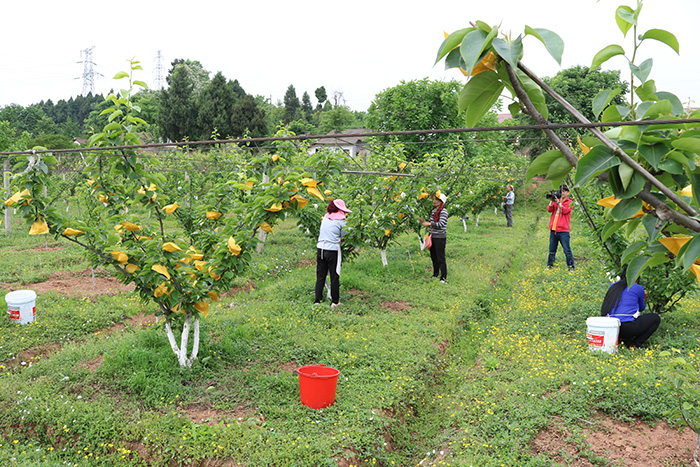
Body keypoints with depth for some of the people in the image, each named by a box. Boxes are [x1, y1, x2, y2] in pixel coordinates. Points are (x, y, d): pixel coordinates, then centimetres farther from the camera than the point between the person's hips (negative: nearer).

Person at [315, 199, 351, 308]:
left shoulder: (325, 217, 10)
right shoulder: (341, 220, -4)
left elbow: (320, 232, 14)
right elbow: (343, 237, 1)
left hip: (320, 249, 5)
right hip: (333, 250, -5)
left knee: (320, 276, 11)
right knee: (334, 277, 6)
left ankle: (318, 301, 12)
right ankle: (335, 302, 13)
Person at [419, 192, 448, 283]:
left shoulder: (443, 211, -12)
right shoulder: (433, 211, 13)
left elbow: (441, 224, -20)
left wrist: (429, 224, -20)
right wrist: (423, 221, 4)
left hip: (440, 237, -8)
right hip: (433, 236, 8)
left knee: (440, 258, -6)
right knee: (433, 257, 15)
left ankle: (443, 278, 1)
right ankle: (435, 275, 27)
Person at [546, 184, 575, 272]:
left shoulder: (569, 202, 2)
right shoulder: (556, 200, 14)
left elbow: (565, 210, -15)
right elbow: (549, 210, 3)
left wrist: (558, 202, -18)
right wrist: (552, 200, -10)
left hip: (563, 230, -4)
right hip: (553, 229, 4)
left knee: (567, 250, -4)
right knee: (552, 249, 12)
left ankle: (571, 266, 3)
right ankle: (549, 264, 23)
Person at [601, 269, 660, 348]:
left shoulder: (613, 286, 16)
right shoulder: (638, 288, 3)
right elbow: (641, 308, 22)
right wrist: (644, 298, 44)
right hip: (627, 328, -6)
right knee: (655, 318, 17)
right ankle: (635, 344, 4)